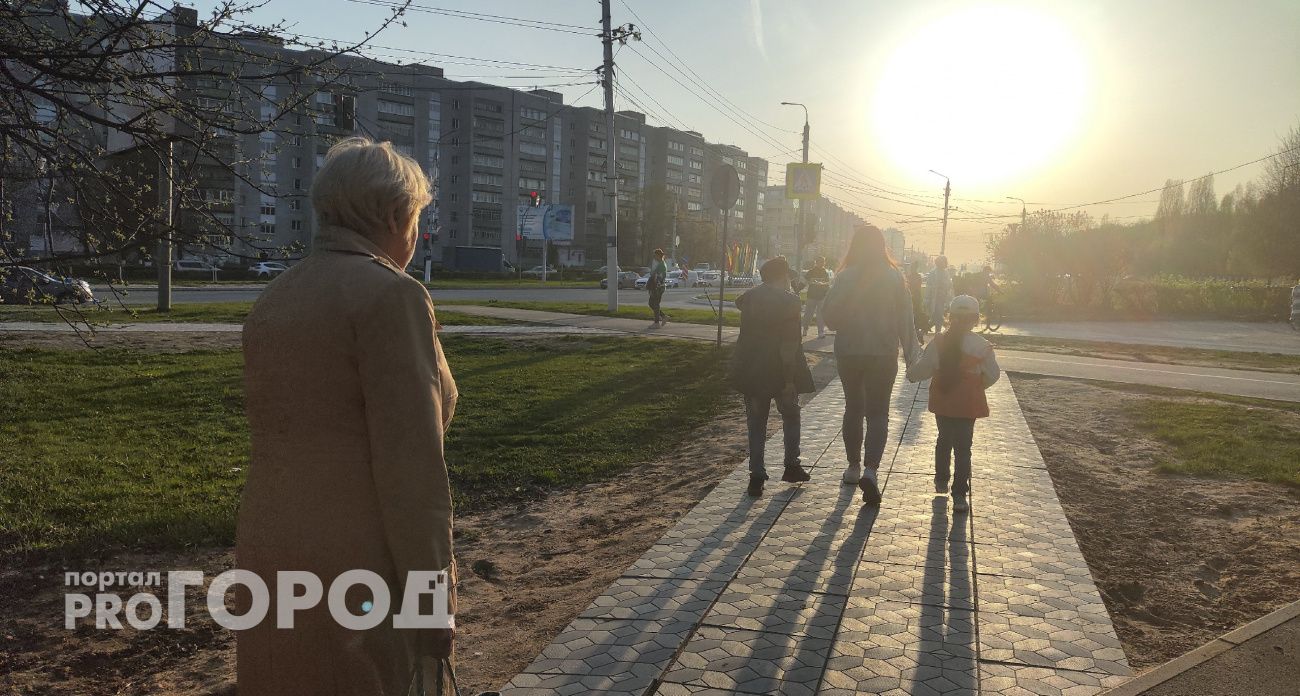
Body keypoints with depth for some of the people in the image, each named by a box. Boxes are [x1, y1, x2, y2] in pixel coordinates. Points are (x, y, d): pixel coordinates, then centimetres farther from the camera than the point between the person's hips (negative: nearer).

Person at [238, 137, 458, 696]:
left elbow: (272, 438, 13)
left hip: (271, 557, 8)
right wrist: (435, 624, -14)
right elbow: (412, 471, -19)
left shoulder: (272, 301, 8)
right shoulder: (392, 296, -15)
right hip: (365, 575, -7)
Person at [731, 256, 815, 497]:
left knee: (756, 423, 10)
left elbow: (738, 302, 29)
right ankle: (792, 466, 24)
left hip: (750, 372, 4)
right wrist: (789, 379, -17)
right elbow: (789, 344, -17)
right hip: (779, 371, -4)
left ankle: (756, 477, 7)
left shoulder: (750, 297, 3)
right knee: (790, 416, 20)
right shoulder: (789, 301, -12)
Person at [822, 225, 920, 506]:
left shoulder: (845, 277, -8)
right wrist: (911, 353, 1)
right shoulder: (894, 277, -6)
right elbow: (905, 319, -4)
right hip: (884, 354, -1)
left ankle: (854, 466, 27)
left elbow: (830, 316, -7)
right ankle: (870, 469, -13)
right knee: (877, 413, 5)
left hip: (848, 353, 1)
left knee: (853, 408, 18)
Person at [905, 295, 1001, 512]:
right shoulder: (982, 346, -10)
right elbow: (992, 376, -3)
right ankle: (959, 495, 0)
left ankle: (941, 480, 34)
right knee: (963, 448, 4)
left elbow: (922, 368, -7)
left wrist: (911, 374, 14)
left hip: (942, 403, 2)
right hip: (967, 405, -2)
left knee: (944, 440, 21)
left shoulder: (938, 342, -8)